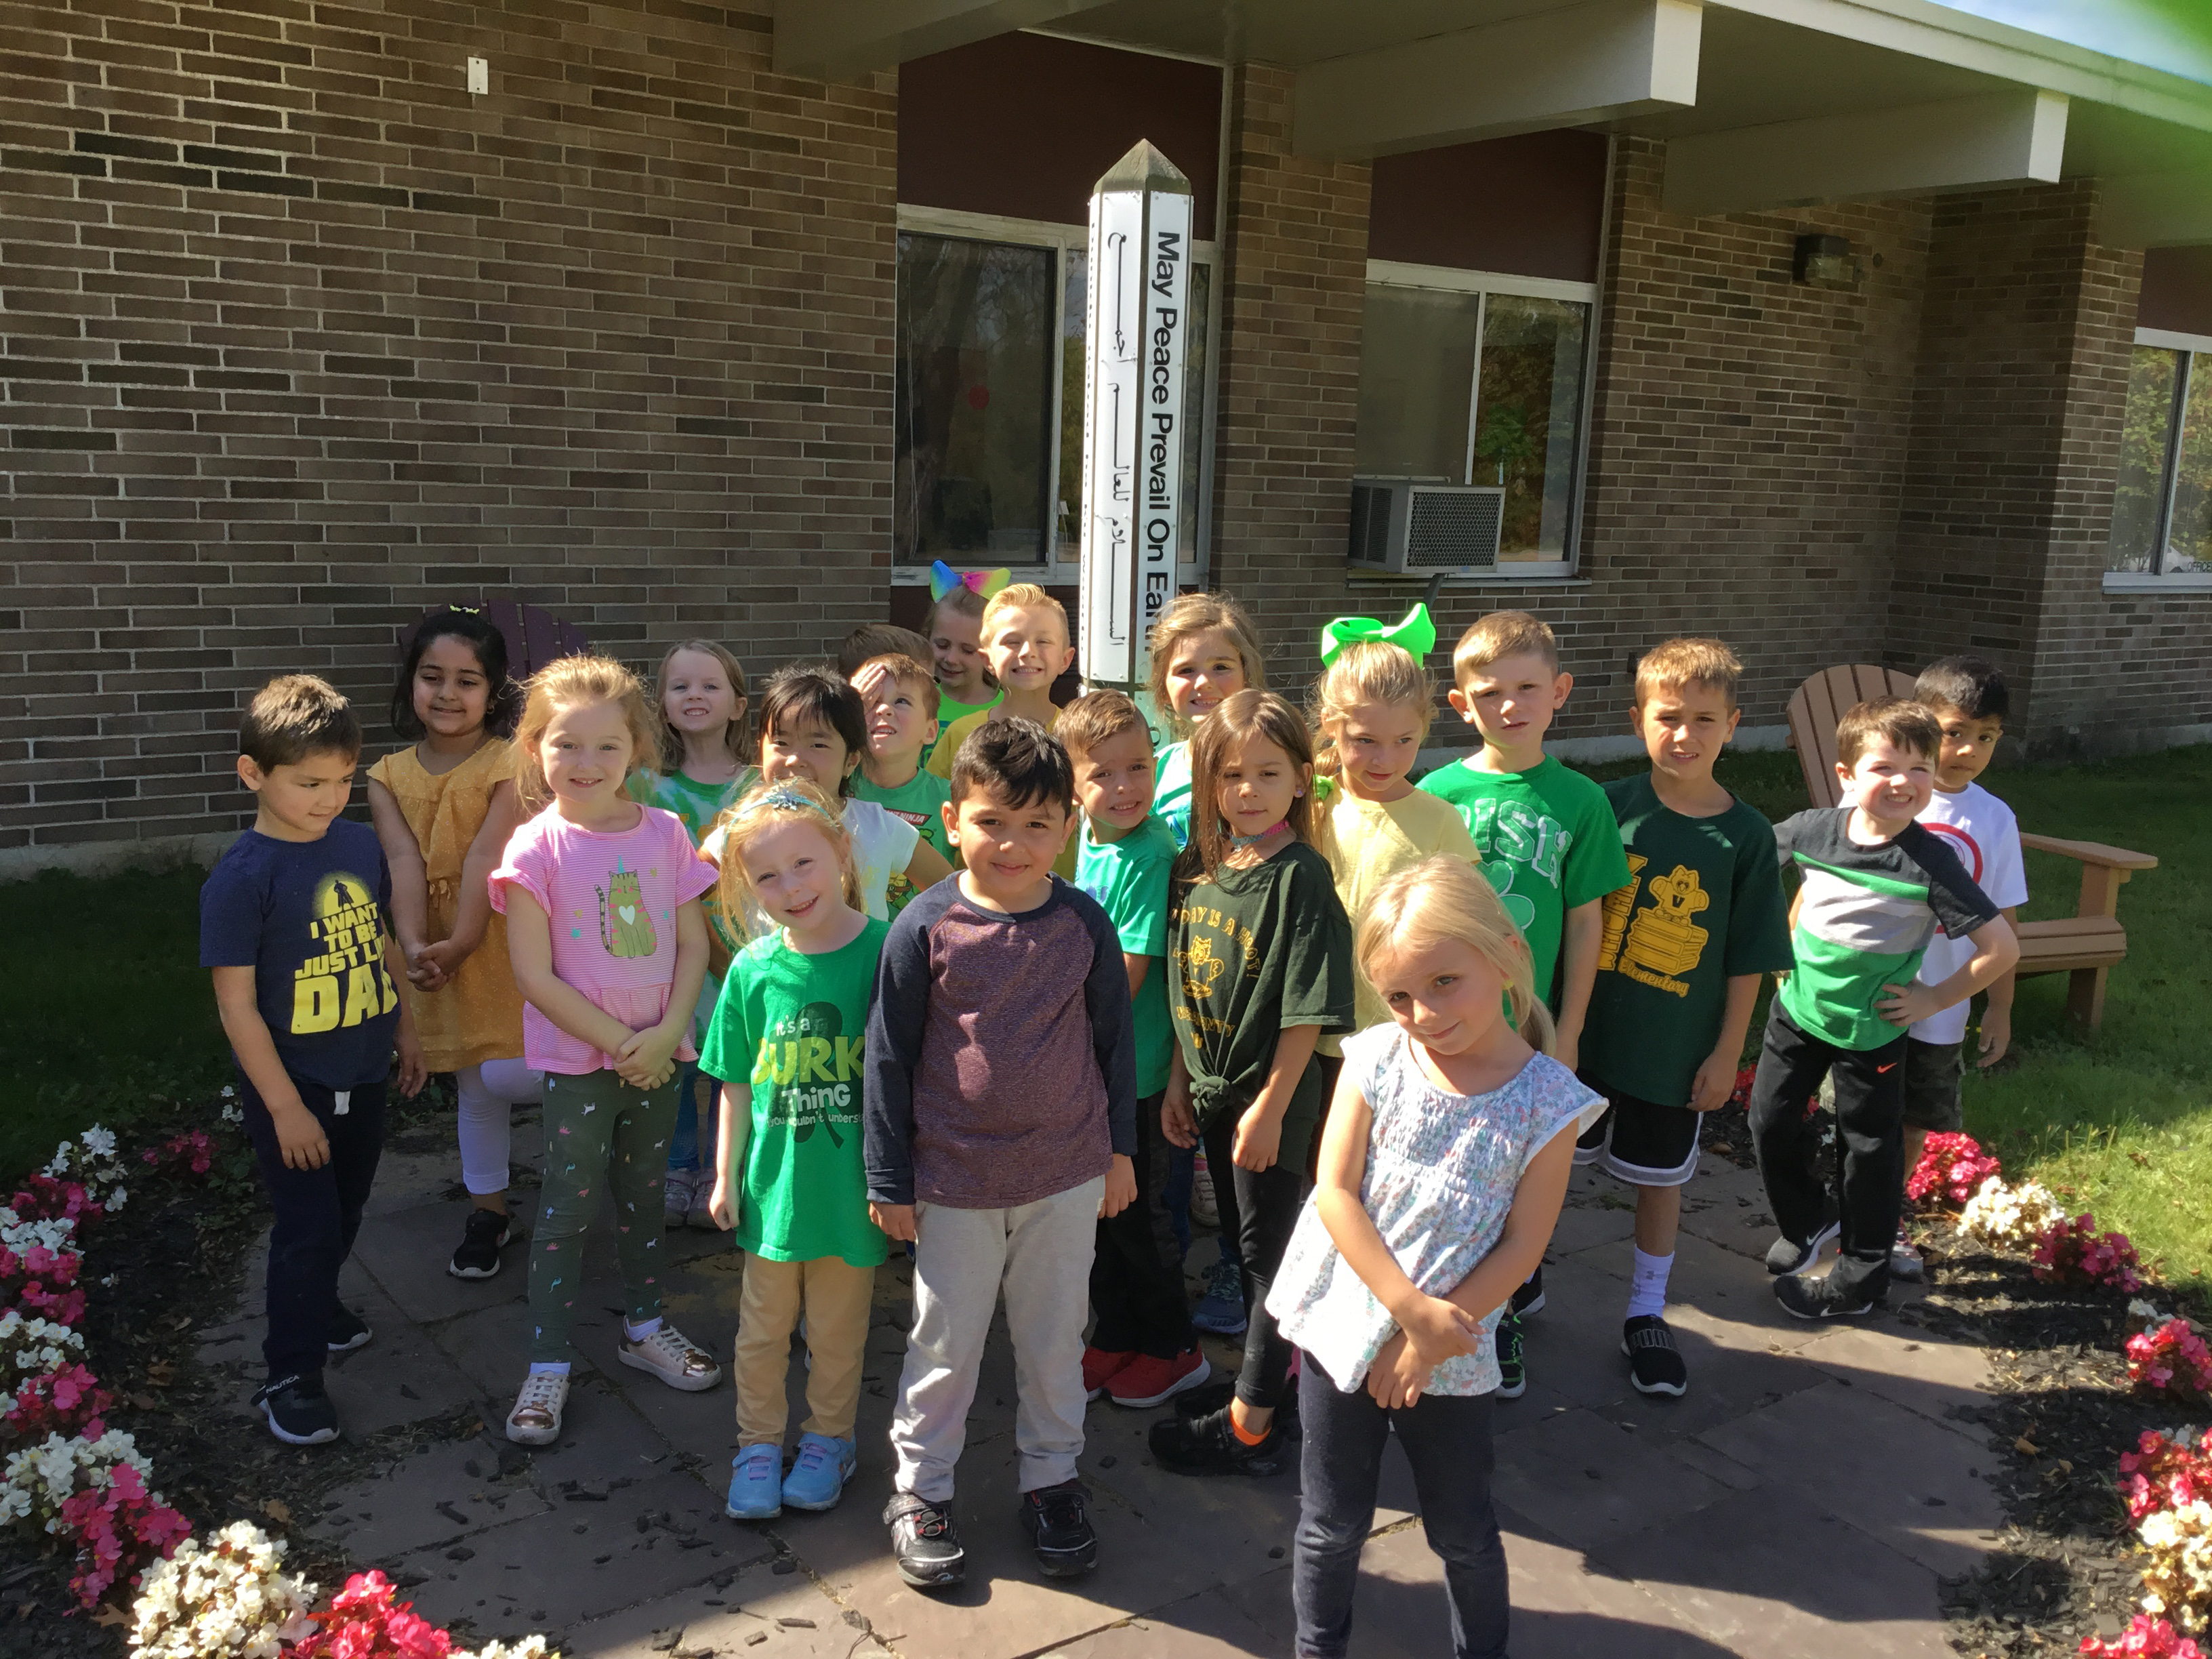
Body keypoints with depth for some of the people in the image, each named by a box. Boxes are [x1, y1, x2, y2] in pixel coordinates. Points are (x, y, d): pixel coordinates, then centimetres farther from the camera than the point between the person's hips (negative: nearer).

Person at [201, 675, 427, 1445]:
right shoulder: (241, 877, -20)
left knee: (344, 1212, 21)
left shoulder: (361, 845, -2)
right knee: (308, 1227, 0)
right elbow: (236, 1004, -18)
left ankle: (319, 1305, 45)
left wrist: (405, 1033, 16)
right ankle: (290, 1375, 15)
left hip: (362, 1077, 6)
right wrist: (285, 1107, -17)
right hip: (291, 1086, -6)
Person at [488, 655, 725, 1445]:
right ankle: (548, 1365, 15)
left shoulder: (666, 833, -2)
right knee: (567, 1207, 2)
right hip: (577, 1060, -4)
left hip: (658, 1053, 4)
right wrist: (619, 1042, -15)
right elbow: (536, 975, -14)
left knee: (644, 1193, 19)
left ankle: (644, 1326, 37)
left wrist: (667, 1032, -12)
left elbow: (694, 945, 1)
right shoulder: (537, 848, -12)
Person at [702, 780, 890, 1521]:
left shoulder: (883, 952, -13)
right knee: (762, 1327, 17)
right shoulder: (752, 969, -6)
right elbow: (737, 1086, 4)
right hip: (774, 1183, 2)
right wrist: (725, 1175, 6)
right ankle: (759, 1443, 38)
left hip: (852, 1183, -2)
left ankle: (828, 1440, 38)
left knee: (838, 1329, 16)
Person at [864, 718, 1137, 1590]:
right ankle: (919, 1487, 33)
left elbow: (1114, 1038, 5)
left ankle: (1051, 1477, 37)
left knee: (1055, 1338, 17)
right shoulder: (927, 927, -13)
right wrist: (890, 1180, -3)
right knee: (946, 1345, 13)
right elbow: (888, 1055, -6)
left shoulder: (1084, 923, -7)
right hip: (955, 1182, -2)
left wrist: (1120, 1150, 10)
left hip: (1067, 1175, 2)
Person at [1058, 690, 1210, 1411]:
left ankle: (1173, 1347, 24)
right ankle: (1114, 1338, 33)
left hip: (1129, 1071, -7)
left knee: (1124, 1216, 5)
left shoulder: (1152, 855, -18)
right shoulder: (1077, 842, 4)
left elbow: (1127, 974, -19)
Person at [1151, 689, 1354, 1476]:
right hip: (1213, 1088, 7)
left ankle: (1251, 1425, 15)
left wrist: (1270, 1106, -18)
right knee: (1241, 1243, 20)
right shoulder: (1197, 867, 3)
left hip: (1271, 1095, -7)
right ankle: (1270, 1371, 39)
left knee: (1270, 1250, 5)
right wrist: (1179, 1080, 10)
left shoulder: (1300, 875, -18)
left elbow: (1307, 1010, -18)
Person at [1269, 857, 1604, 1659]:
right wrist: (1412, 1309, -16)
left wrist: (1430, 1339, -14)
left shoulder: (1547, 1099, -12)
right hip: (1344, 1324, 1)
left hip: (1450, 1351, -1)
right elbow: (1335, 1193, -11)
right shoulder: (1376, 1060, -9)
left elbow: (1523, 1243, -11)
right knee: (1331, 1524, 14)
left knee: (1463, 1530, 15)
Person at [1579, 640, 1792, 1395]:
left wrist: (1727, 1052, -3)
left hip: (1678, 1046, 0)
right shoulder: (1610, 806, -7)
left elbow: (1748, 960, -2)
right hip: (1588, 1029, 1)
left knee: (1659, 1178, 13)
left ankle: (1646, 1314, 32)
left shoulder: (1746, 835, -7)